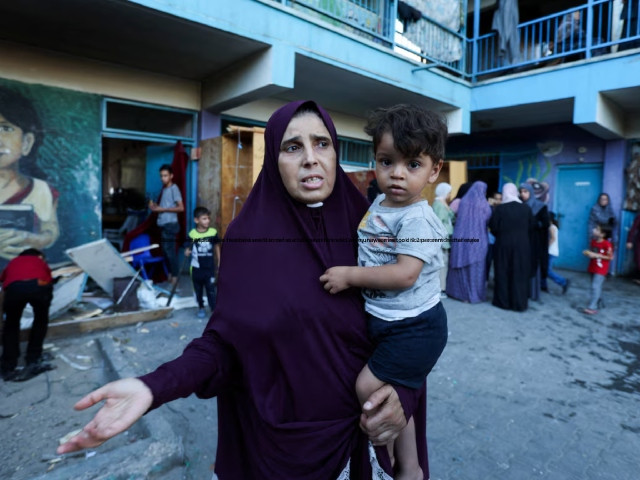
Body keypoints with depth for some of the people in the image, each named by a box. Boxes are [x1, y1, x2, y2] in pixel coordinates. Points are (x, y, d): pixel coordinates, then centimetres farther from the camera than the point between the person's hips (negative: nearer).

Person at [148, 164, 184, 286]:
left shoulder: (174, 188, -9)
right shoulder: (164, 189, 16)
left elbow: (181, 208, -17)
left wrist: (163, 209, -15)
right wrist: (155, 206, 5)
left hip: (170, 224, -8)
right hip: (163, 224, 8)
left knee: (170, 250, -6)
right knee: (165, 250, 12)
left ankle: (175, 275, 2)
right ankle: (169, 273, 22)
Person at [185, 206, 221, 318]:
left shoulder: (213, 233, -8)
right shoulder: (192, 234, -10)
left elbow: (217, 248, 4)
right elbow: (190, 248, 3)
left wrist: (219, 263, 7)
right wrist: (187, 251, -21)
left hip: (210, 268, -1)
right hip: (196, 268, 1)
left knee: (211, 290, 1)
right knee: (198, 290, 16)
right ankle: (201, 308, 34)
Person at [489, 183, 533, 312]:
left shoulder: (499, 208, -10)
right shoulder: (526, 208, -1)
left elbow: (493, 227, -9)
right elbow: (531, 227, 3)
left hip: (503, 244, -2)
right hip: (522, 244, 2)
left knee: (503, 273, 8)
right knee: (520, 274, 8)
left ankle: (503, 301, 13)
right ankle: (520, 303, 12)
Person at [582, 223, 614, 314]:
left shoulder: (607, 244, -16)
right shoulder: (593, 241, 5)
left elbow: (610, 257, -15)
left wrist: (596, 255, -21)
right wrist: (587, 252, -4)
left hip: (601, 270, -7)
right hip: (592, 268, 7)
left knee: (595, 286, -13)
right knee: (597, 286, 19)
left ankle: (592, 307, -13)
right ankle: (599, 303, 34)